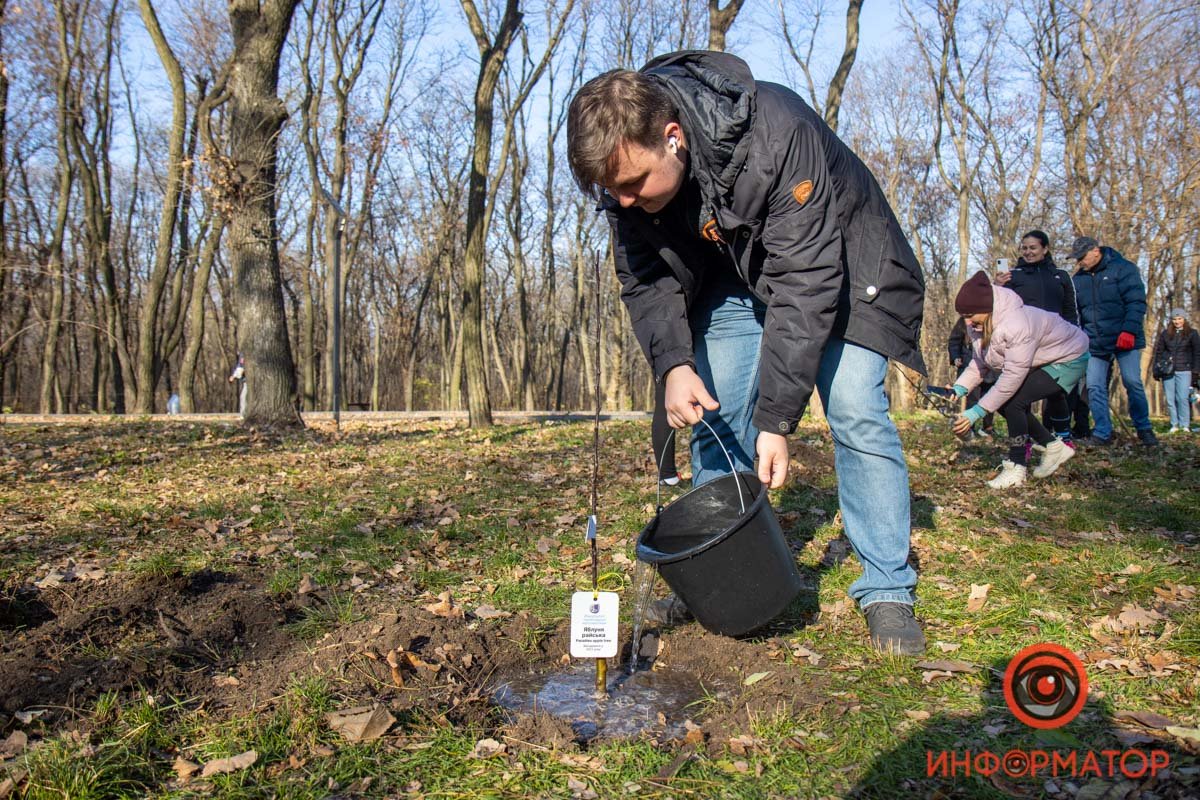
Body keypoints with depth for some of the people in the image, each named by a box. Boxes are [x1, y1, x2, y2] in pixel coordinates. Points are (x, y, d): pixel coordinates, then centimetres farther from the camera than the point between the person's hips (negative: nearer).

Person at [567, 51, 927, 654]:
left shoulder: (777, 137, -38)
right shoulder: (630, 167, -21)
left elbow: (806, 282, -37)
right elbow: (645, 279, -10)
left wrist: (777, 419, -38)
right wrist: (674, 363, -29)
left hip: (835, 271, -4)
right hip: (735, 278, 5)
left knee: (857, 417, -15)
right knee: (713, 422, -2)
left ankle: (887, 592, -3)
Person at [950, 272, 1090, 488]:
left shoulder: (1017, 324, -39)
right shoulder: (979, 323, -11)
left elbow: (1014, 375, -39)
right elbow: (978, 362, -4)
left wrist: (977, 412, -39)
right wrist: (959, 388, -22)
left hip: (1068, 359, -9)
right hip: (1042, 362, 9)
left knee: (1013, 400, -23)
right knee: (1001, 400, 0)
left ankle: (1016, 467, -12)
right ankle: (1054, 447, 16)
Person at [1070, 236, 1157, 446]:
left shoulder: (1122, 269, -4)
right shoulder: (1078, 279, 9)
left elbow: (1136, 302, -10)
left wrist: (1129, 330, -19)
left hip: (1125, 340, -4)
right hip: (1095, 343, 4)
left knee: (1133, 383, -3)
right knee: (1095, 387, -1)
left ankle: (1144, 428, 12)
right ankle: (1102, 432, 6)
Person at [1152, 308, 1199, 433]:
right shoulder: (1165, 334, 11)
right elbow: (1158, 351, 11)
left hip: (1184, 371, -2)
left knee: (1182, 398, -10)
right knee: (1170, 399, 1)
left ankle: (1185, 425, -5)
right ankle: (1175, 425, 7)